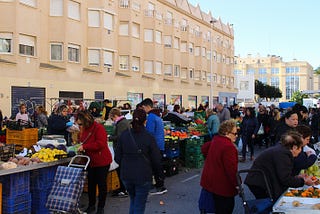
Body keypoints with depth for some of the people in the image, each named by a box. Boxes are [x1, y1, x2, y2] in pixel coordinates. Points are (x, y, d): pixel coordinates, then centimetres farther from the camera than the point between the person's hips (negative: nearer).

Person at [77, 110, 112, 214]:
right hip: (90, 161, 8)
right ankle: (91, 205, 30)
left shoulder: (98, 128, -20)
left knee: (101, 184, 5)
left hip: (101, 161, -7)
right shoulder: (84, 129, 5)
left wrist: (84, 146, -27)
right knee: (91, 183, 15)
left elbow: (101, 144, -29)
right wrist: (81, 147, -3)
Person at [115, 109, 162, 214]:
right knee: (140, 205, 9)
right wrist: (157, 171, 11)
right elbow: (156, 160, -10)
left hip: (126, 175, 4)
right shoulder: (149, 137, -14)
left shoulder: (124, 135, -4)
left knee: (133, 200, 25)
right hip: (143, 176, -4)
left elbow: (118, 158, 1)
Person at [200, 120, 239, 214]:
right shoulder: (229, 147, -24)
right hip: (222, 185, -9)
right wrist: (237, 183, -15)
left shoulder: (215, 140, 5)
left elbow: (204, 148, 24)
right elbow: (231, 168, -25)